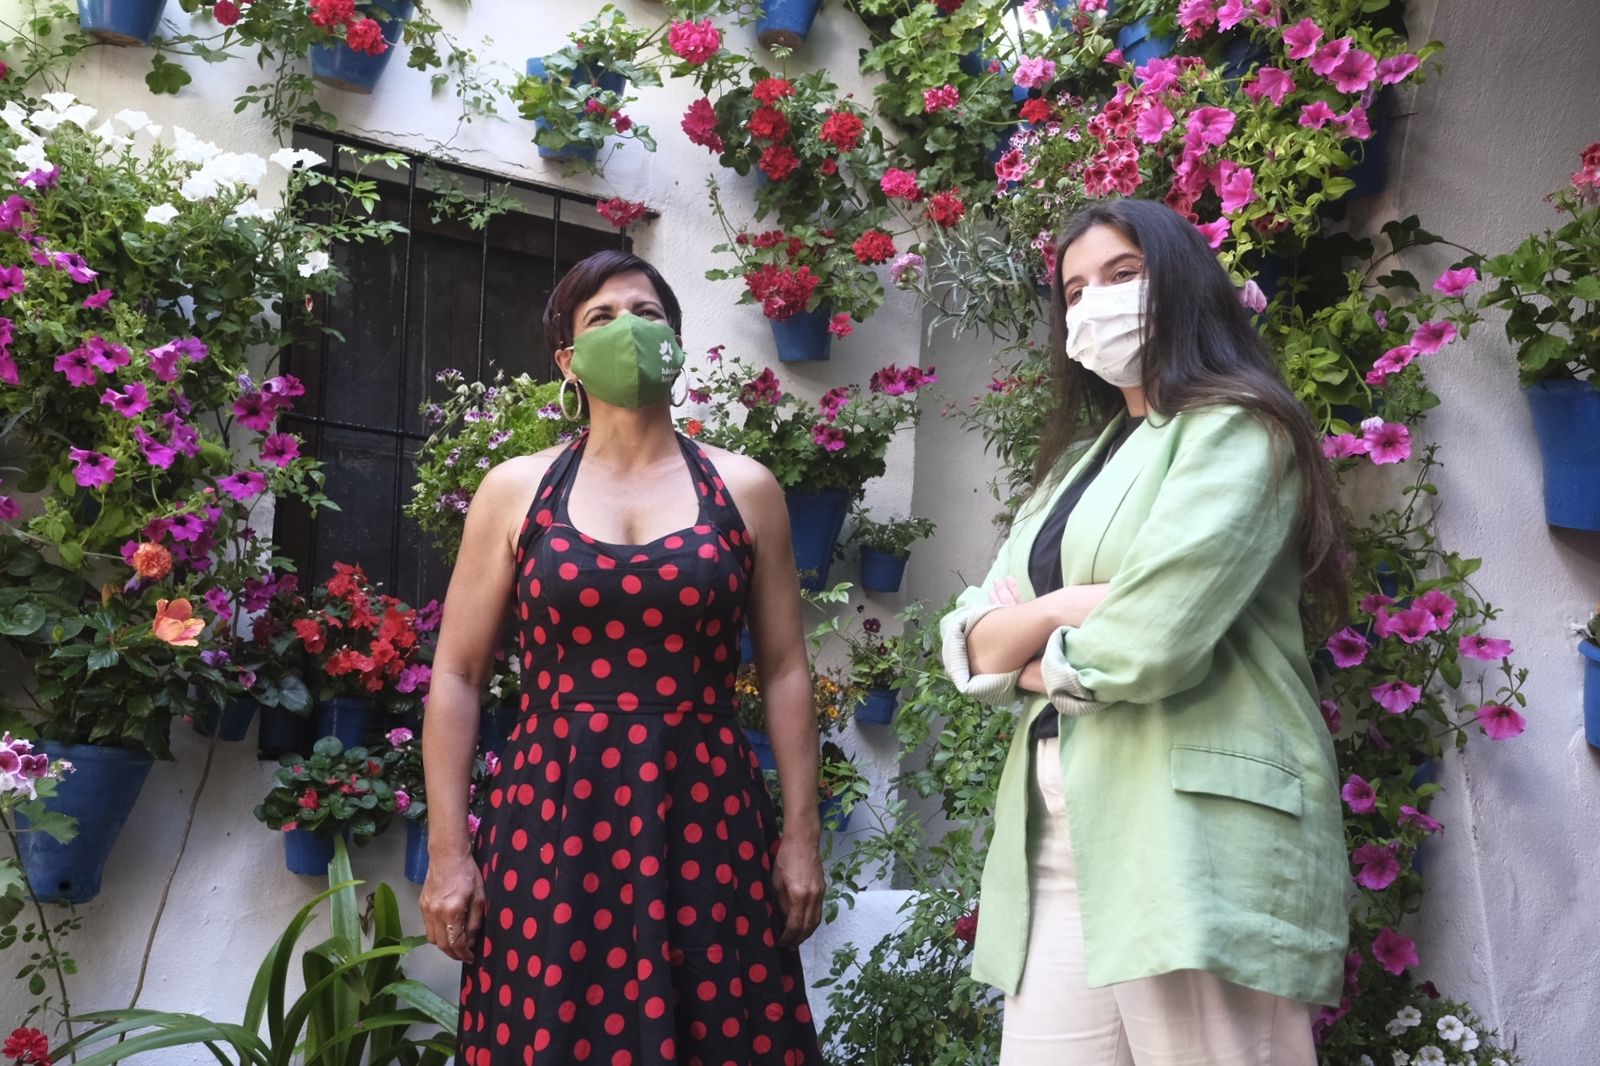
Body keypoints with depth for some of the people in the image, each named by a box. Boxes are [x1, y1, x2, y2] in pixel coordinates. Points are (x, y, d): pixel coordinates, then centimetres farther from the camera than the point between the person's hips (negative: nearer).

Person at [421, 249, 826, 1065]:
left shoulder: (743, 490, 6)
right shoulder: (517, 489, 5)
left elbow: (784, 671, 7)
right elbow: (456, 676, 4)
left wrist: (802, 833, 3)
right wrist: (447, 853, -1)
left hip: (706, 816, 1)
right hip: (552, 819, 0)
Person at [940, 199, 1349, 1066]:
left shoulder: (1234, 429, -3)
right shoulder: (1077, 460, 21)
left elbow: (1155, 638, -18)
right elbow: (970, 648, 11)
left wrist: (1047, 661, 2)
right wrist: (1063, 608, -9)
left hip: (1194, 840, -7)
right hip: (1058, 843, 7)